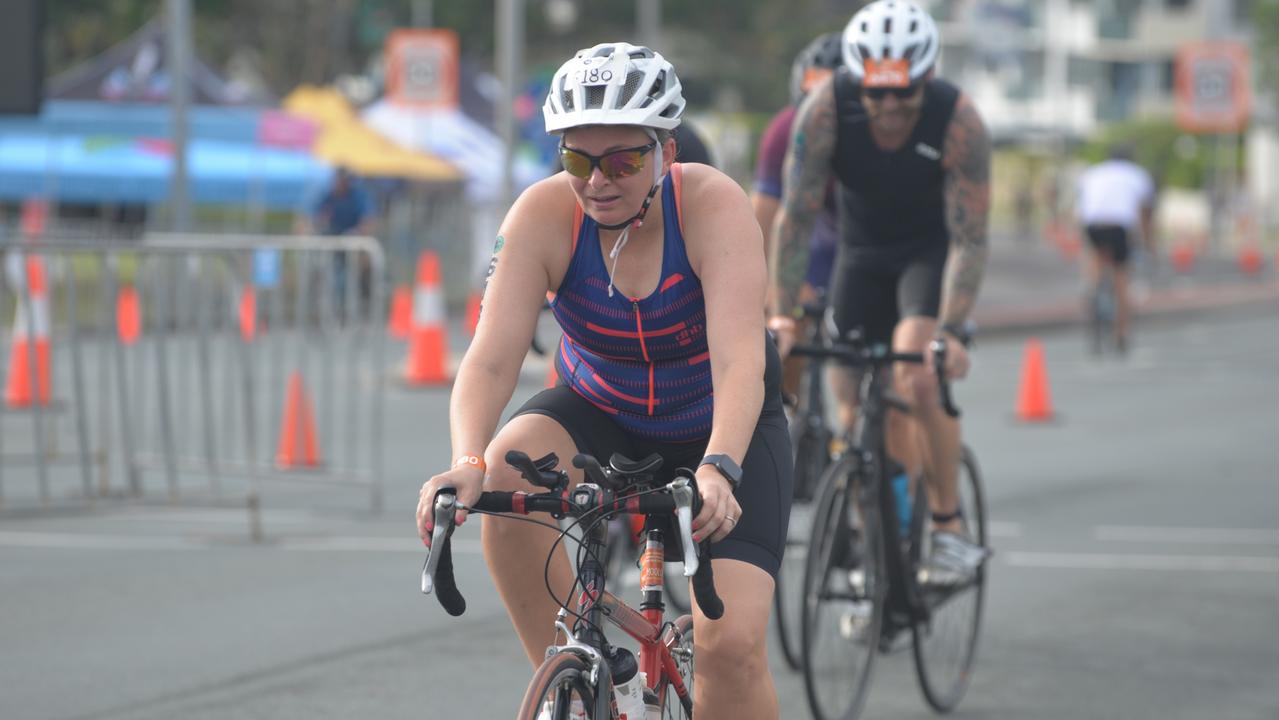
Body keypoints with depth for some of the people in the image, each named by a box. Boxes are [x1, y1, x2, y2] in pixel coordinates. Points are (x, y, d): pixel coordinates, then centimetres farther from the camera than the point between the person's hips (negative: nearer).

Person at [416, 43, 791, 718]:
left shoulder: (713, 206, -28)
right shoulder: (544, 215, -22)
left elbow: (739, 359, -39)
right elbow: (491, 357, -30)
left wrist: (719, 469, -57)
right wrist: (467, 464, -49)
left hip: (721, 427, -2)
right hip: (600, 411, 2)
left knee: (732, 644, -20)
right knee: (508, 474, -32)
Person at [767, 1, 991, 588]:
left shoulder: (959, 121, -30)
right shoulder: (827, 107, -25)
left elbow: (969, 239, -29)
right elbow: (795, 216, -24)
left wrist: (950, 331, -39)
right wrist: (781, 316, -30)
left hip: (932, 251, -3)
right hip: (863, 253, 3)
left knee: (918, 378, -27)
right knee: (857, 408, -1)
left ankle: (948, 523, -13)